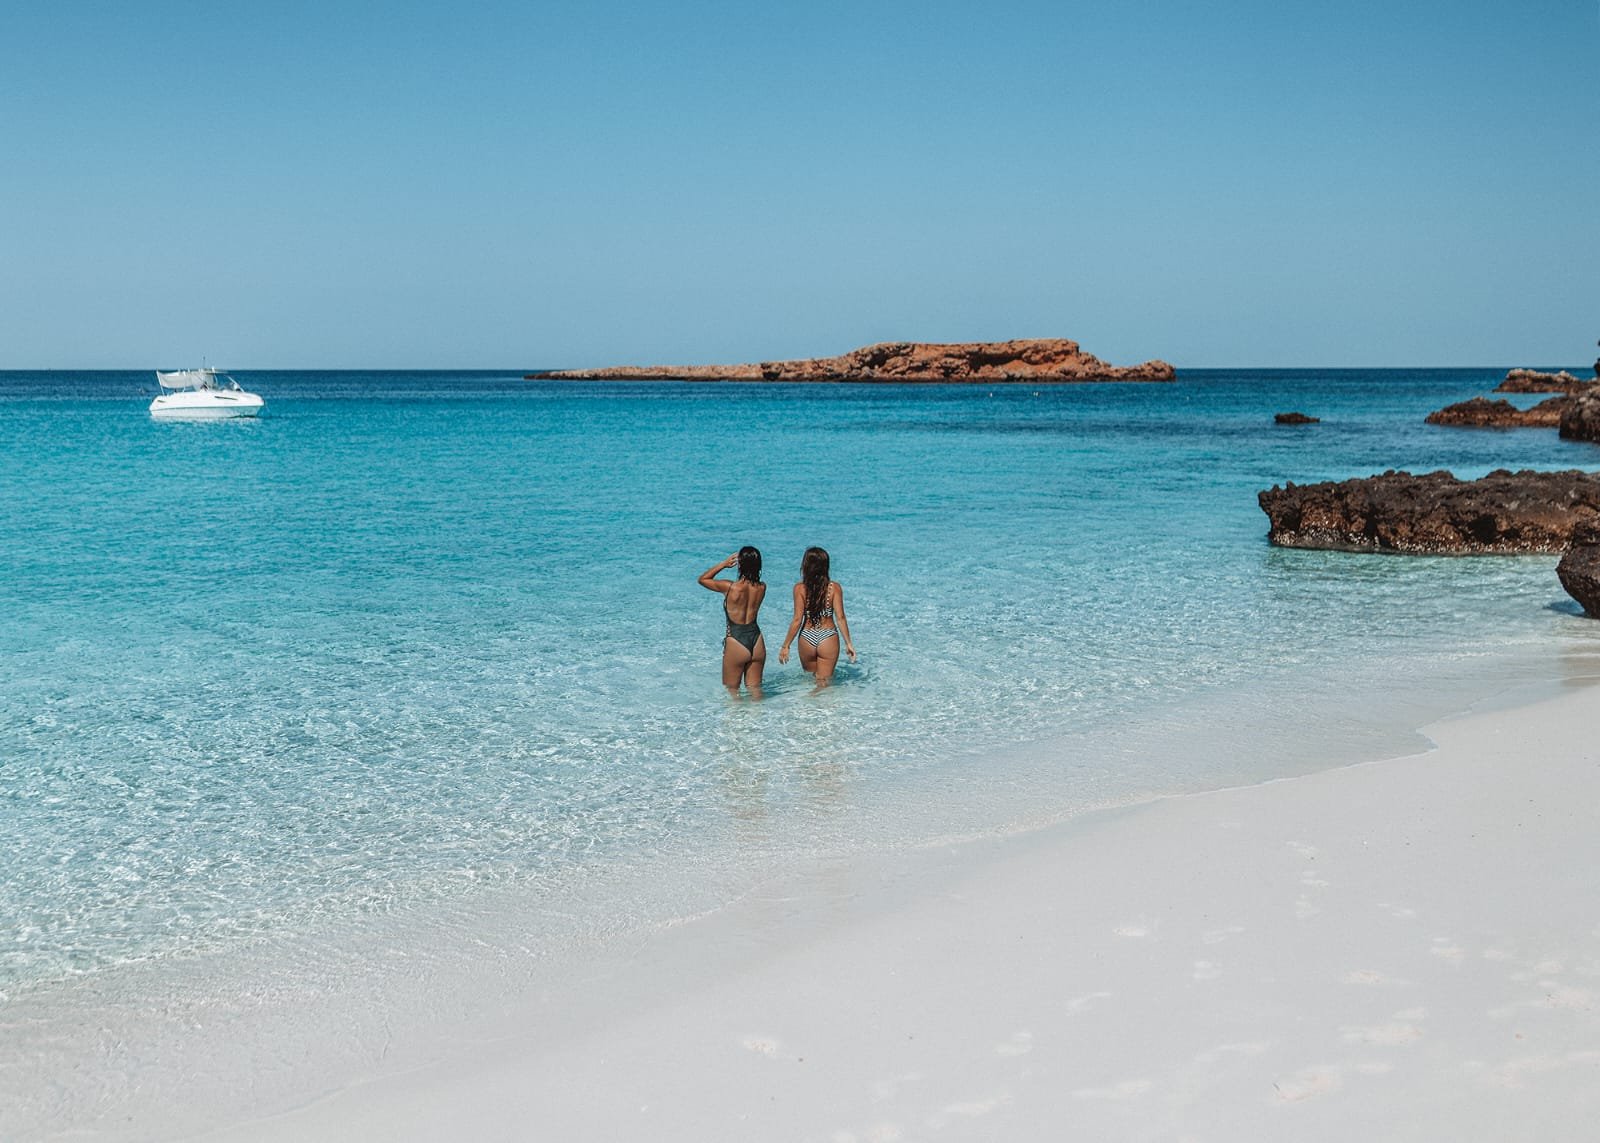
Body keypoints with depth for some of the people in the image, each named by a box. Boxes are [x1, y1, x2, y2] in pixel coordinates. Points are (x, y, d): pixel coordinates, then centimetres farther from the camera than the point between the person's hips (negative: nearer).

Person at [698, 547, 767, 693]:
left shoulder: (730, 587, -17)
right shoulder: (762, 588, -5)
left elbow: (702, 579, -1)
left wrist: (724, 564, -1)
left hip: (736, 643, -4)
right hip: (757, 642, 4)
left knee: (731, 690, 12)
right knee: (755, 688, 19)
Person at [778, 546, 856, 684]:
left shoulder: (800, 588, -7)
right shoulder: (834, 588, -5)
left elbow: (797, 620, -9)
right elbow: (840, 618, -7)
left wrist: (785, 646, -2)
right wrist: (848, 643, 2)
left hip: (807, 638, 0)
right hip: (828, 638, 0)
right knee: (824, 682, 6)